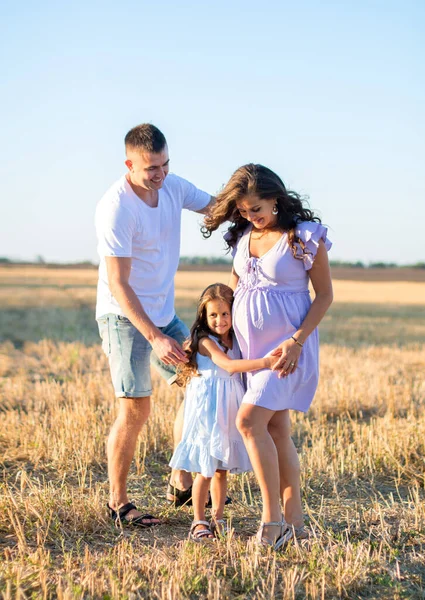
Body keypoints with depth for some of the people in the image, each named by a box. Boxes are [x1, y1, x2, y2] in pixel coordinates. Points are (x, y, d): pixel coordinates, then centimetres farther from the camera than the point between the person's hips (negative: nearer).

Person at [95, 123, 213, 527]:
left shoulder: (173, 187, -2)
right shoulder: (115, 208, -23)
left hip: (163, 313, 8)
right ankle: (117, 503, 5)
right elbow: (118, 285, -25)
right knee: (135, 408, -10)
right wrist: (155, 339, -30)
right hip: (124, 316, -8)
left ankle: (184, 483, 21)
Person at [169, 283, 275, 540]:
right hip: (207, 408, -6)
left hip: (230, 409, 6)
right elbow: (228, 365, -26)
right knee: (205, 469, -3)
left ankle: (218, 518, 21)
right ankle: (199, 522, 6)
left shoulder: (237, 340, 10)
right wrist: (264, 362, -34)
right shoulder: (205, 341, -12)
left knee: (222, 468, 11)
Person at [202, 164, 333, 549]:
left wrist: (296, 341, -16)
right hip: (251, 345, 6)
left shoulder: (305, 236, -11)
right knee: (277, 430, 7)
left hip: (287, 346, -6)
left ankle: (272, 516, -9)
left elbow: (325, 294, -7)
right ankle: (294, 522, 13)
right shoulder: (243, 236, 7)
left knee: (250, 421, -17)